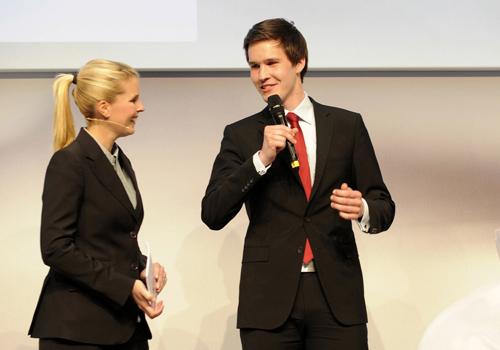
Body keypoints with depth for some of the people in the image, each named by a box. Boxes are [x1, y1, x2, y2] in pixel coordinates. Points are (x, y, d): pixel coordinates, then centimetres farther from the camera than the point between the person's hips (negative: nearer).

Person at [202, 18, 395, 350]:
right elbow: (213, 214, -3)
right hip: (268, 302, 0)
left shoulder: (347, 126, 9)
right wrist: (262, 158, -13)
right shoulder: (240, 135, 8)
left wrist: (363, 210, -15)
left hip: (337, 297, 0)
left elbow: (384, 207, 9)